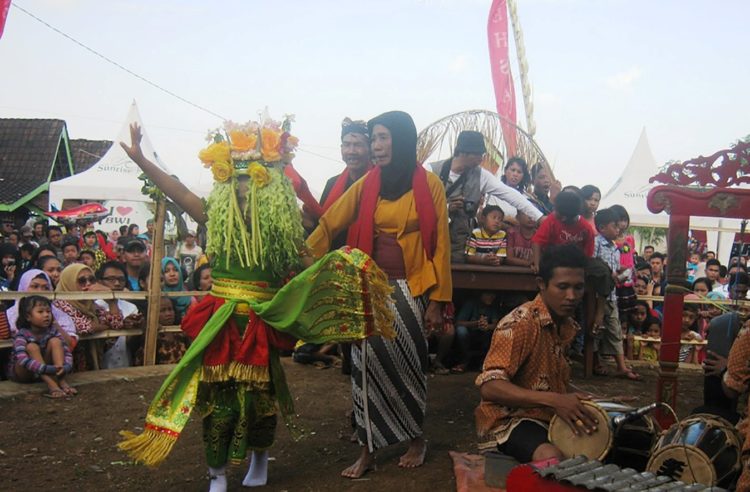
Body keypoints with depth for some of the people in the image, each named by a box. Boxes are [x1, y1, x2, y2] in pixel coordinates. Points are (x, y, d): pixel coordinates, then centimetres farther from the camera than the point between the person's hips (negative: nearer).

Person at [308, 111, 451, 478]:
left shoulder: (429, 184, -3)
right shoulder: (366, 185, 4)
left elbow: (440, 244, -4)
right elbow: (329, 225, -1)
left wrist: (437, 300, -8)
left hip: (411, 289, -2)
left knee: (408, 364, 7)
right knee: (369, 364, 2)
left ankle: (416, 438, 28)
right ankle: (367, 449, 13)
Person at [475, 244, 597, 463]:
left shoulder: (568, 326, 7)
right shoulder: (519, 323, -20)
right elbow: (489, 387, -27)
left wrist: (579, 402, 1)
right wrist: (553, 400, -35)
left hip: (553, 417, 9)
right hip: (509, 420, -9)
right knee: (552, 459, -35)